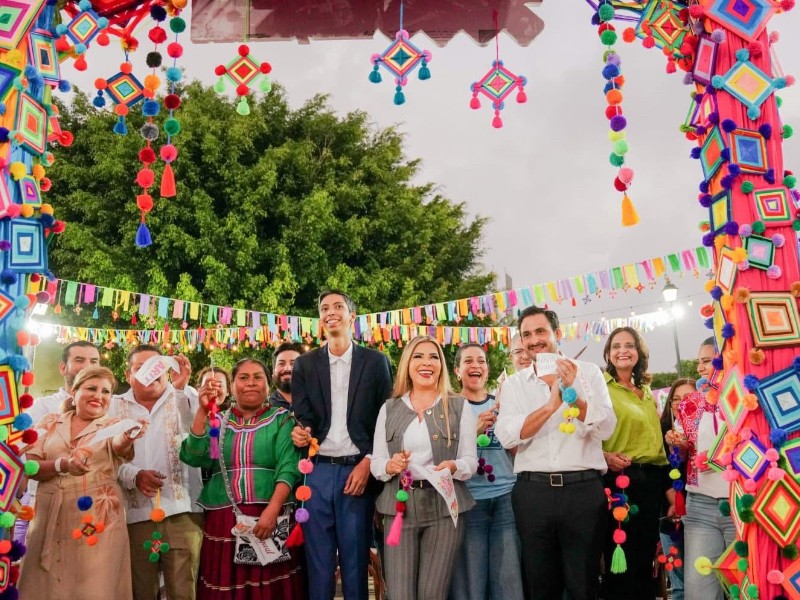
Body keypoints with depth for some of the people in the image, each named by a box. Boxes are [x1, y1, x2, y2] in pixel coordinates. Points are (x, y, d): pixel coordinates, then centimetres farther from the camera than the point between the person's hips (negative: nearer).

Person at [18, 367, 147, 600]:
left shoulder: (113, 425, 4)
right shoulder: (51, 422, 9)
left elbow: (119, 446, -19)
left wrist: (129, 436, -43)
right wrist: (62, 464, -20)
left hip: (97, 521, -2)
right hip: (50, 519, 2)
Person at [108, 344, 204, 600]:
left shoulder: (184, 398, 8)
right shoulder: (117, 406, 13)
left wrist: (181, 387, -25)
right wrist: (134, 475, -14)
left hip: (182, 510, -1)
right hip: (136, 513, 2)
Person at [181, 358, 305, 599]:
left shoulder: (282, 419, 5)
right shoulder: (217, 422, 13)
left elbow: (288, 468, -6)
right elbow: (195, 457, -3)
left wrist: (272, 511, -19)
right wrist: (202, 411, -13)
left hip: (269, 518, -2)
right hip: (222, 521, 2)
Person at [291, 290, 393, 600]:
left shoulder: (375, 361, 4)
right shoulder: (305, 364, 10)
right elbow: (301, 417, 7)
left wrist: (368, 462, -7)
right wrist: (301, 433, -15)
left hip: (358, 470, -1)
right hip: (318, 471, 2)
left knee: (355, 561, 4)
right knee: (318, 561, 6)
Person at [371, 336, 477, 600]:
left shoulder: (459, 406, 4)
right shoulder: (389, 408, 9)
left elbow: (470, 460, 1)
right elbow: (376, 462, 7)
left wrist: (453, 467, -20)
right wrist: (390, 466, -14)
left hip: (444, 506, -1)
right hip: (399, 506, 1)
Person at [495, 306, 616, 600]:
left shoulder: (588, 372, 4)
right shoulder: (513, 383, 7)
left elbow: (604, 429, -6)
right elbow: (506, 436, -9)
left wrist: (574, 392, -20)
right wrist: (551, 405, -20)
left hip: (583, 489, -1)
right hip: (532, 491, 2)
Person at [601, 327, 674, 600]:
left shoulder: (647, 393, 16)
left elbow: (657, 441, 19)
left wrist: (669, 486, 15)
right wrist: (603, 456, -26)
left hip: (652, 481, 6)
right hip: (618, 480, -6)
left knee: (645, 559, 11)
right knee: (619, 561, 1)